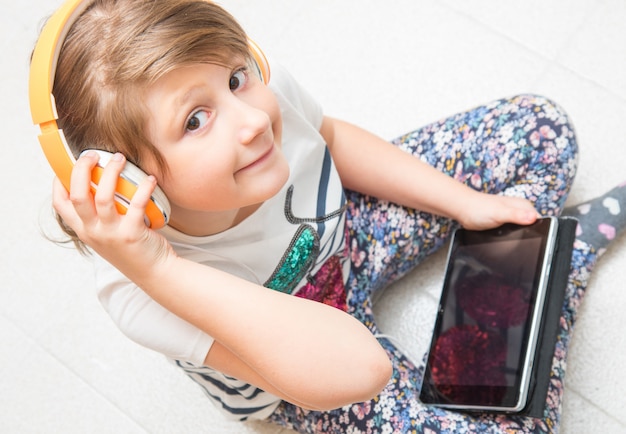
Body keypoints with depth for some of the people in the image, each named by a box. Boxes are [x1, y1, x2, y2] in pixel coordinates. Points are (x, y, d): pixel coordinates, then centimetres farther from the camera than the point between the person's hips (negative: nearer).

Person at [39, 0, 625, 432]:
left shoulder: (266, 90, -31)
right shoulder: (145, 299, -42)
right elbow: (355, 368, -50)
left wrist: (465, 202, -3)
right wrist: (155, 269, -57)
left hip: (340, 234, 4)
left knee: (539, 127, -2)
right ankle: (574, 247, 5)